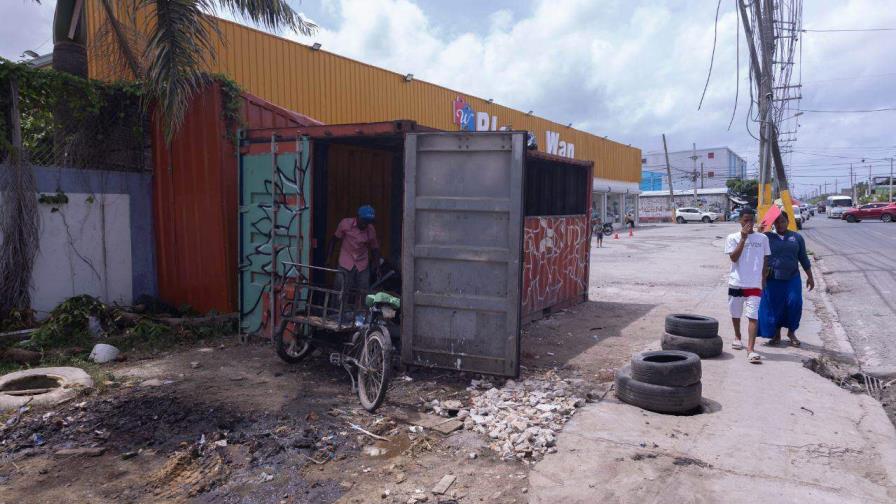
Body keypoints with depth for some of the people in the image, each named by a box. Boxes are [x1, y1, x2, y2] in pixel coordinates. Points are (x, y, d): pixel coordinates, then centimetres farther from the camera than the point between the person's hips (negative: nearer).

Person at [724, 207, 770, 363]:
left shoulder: (763, 238, 6)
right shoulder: (732, 237, 0)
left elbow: (765, 260, 12)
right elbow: (734, 257, -13)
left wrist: (764, 280, 9)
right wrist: (743, 238, -15)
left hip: (755, 284, 0)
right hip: (736, 282, 0)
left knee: (753, 316, -11)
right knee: (736, 313, 16)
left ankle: (751, 349, -15)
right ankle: (737, 337, 41)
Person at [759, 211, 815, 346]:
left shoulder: (796, 237, 9)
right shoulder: (767, 237, 2)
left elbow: (803, 258, 13)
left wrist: (810, 277, 14)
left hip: (792, 278, 1)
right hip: (773, 279, -1)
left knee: (794, 304, -4)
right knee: (774, 306, 4)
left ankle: (791, 332, 16)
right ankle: (776, 334, 20)